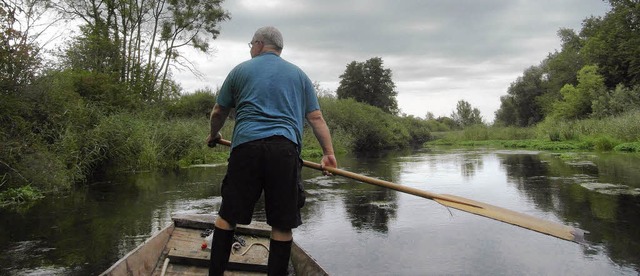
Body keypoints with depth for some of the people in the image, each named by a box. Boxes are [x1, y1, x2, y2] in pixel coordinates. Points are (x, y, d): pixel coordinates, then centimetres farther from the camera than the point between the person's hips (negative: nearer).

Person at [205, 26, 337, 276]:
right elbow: (316, 117, 11)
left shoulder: (240, 70, 18)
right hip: (286, 149, 1)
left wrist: (213, 136, 39)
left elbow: (218, 113, 21)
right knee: (282, 224, 5)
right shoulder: (299, 74, 20)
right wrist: (329, 153, 10)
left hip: (246, 145, 0)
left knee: (227, 215, 10)